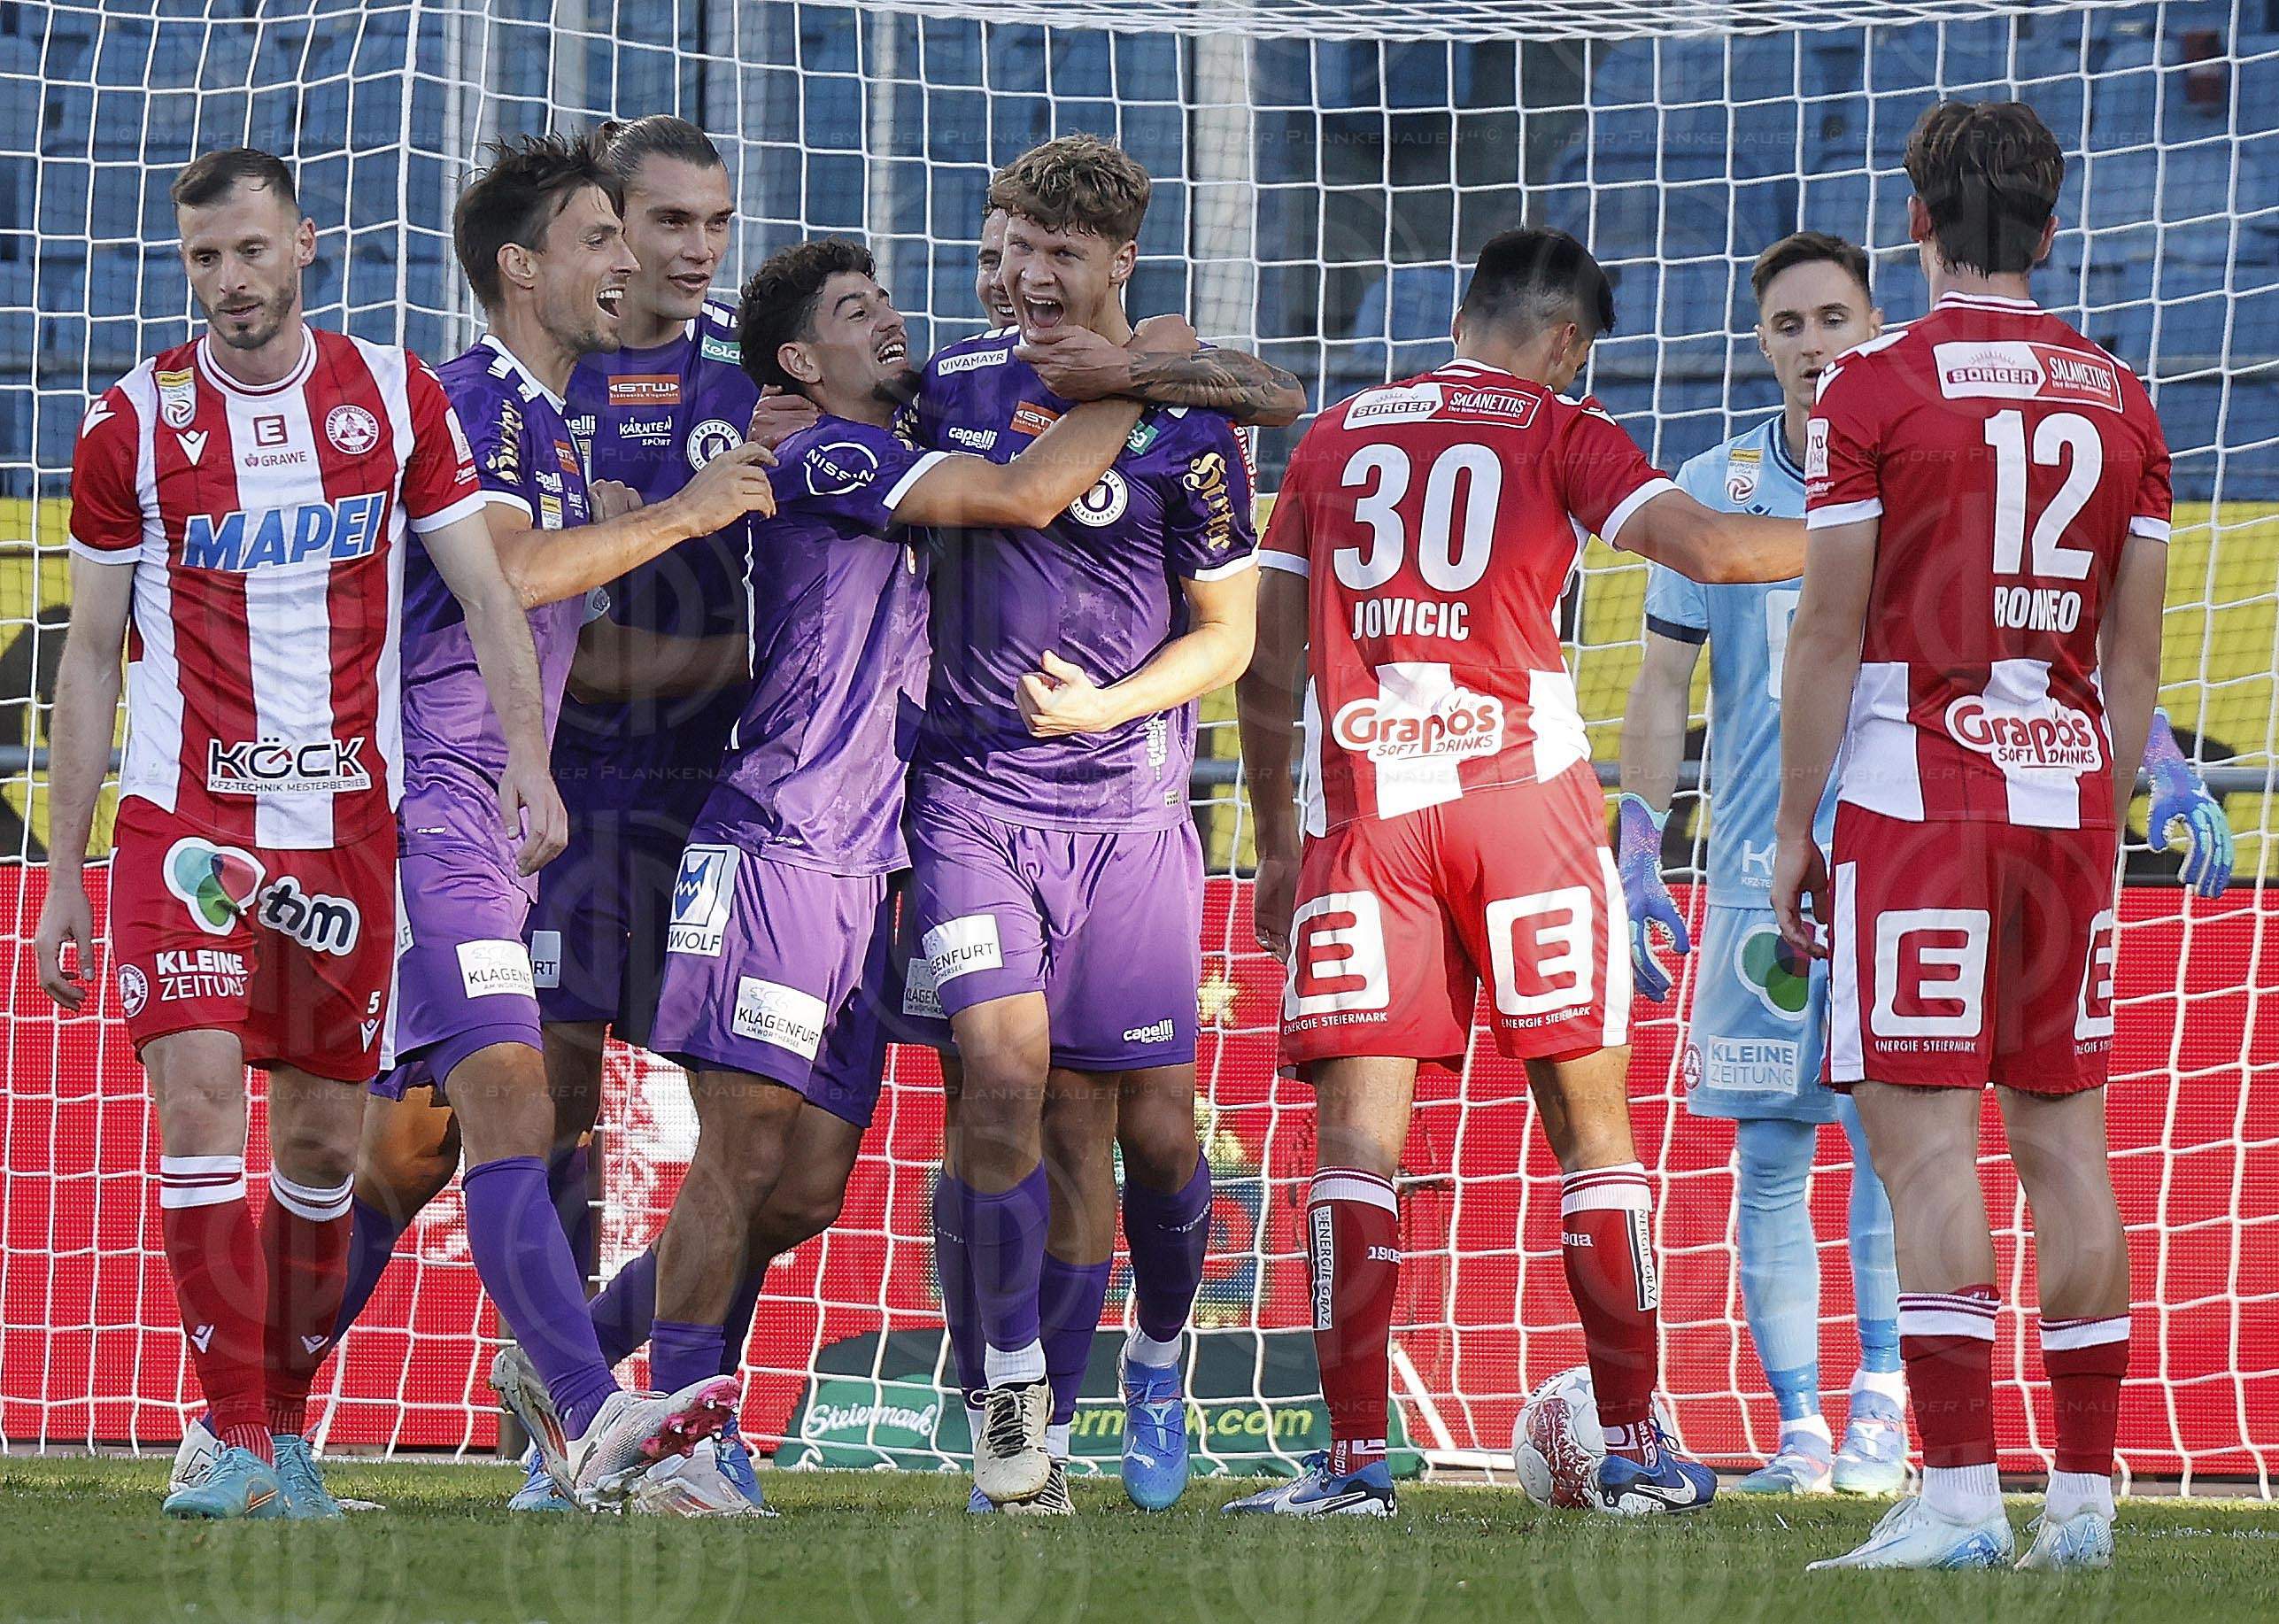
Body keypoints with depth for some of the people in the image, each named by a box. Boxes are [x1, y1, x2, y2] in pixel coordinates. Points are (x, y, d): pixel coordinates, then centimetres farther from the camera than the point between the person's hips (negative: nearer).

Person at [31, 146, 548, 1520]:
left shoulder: (398, 397, 4)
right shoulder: (134, 423, 1)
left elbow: (486, 589, 1)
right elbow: (91, 656, 5)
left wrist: (527, 753, -16)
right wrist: (63, 873, 2)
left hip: (349, 815, 2)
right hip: (186, 814, -2)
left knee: (325, 1135, 5)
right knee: (200, 1092, -16)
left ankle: (285, 1423, 19)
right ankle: (236, 1443, -13)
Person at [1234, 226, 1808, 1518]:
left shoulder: (1335, 438, 17)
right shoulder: (1560, 435, 6)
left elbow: (1267, 670, 17)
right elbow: (1708, 548, -8)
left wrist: (1274, 849, 25)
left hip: (1359, 805, 2)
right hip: (1518, 786, -2)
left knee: (1359, 1130, -1)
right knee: (1590, 1119, 6)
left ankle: (1357, 1459, -9)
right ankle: (1636, 1449, 8)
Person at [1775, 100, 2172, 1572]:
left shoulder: (1876, 388, -5)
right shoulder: (2118, 402, 9)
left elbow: (1829, 637, -5)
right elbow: (2136, 658, 11)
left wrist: (1796, 829, 2)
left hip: (1915, 795, -5)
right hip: (2067, 789, 5)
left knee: (1926, 1144, -7)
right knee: (2065, 1140, 8)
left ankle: (1960, 1493, -14)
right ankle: (2086, 1496, 8)